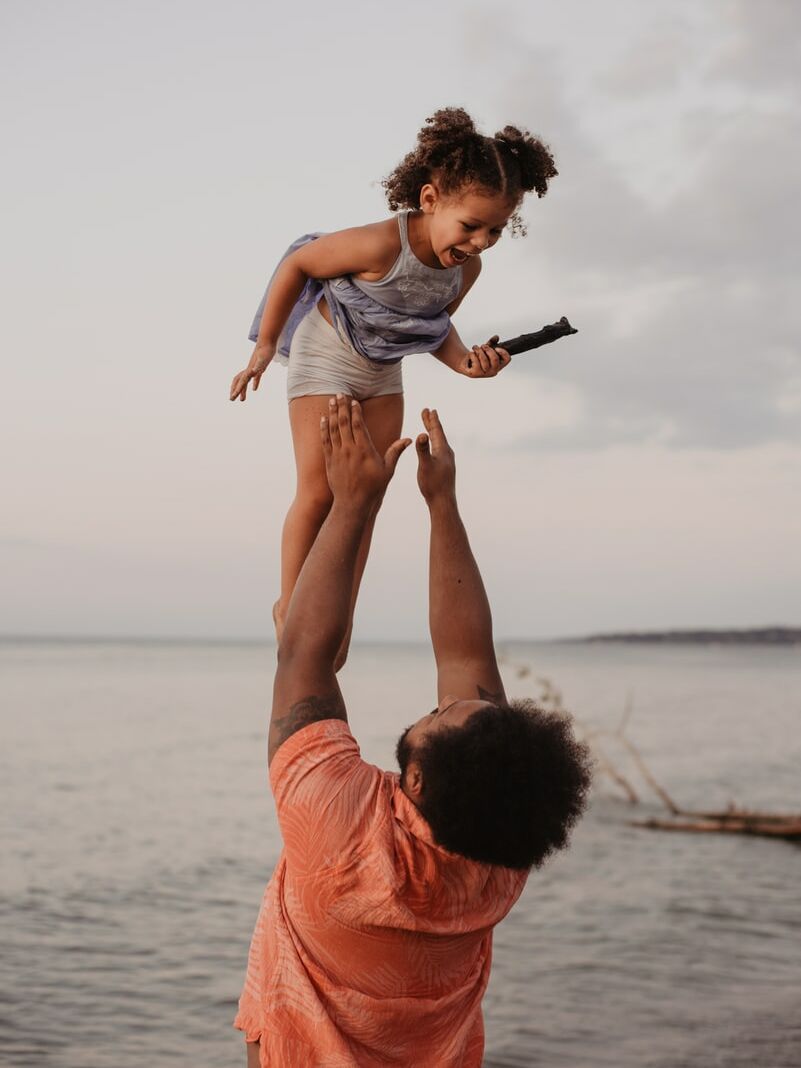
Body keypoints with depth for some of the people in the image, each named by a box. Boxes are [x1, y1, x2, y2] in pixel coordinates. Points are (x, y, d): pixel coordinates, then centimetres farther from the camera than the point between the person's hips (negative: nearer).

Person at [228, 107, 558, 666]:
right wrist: (265, 346, -13)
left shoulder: (467, 269, -16)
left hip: (383, 371, 6)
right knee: (319, 491, -10)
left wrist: (465, 360, -18)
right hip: (326, 354, -6)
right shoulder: (382, 245, -36)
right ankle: (290, 606, 8)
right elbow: (297, 264, -21)